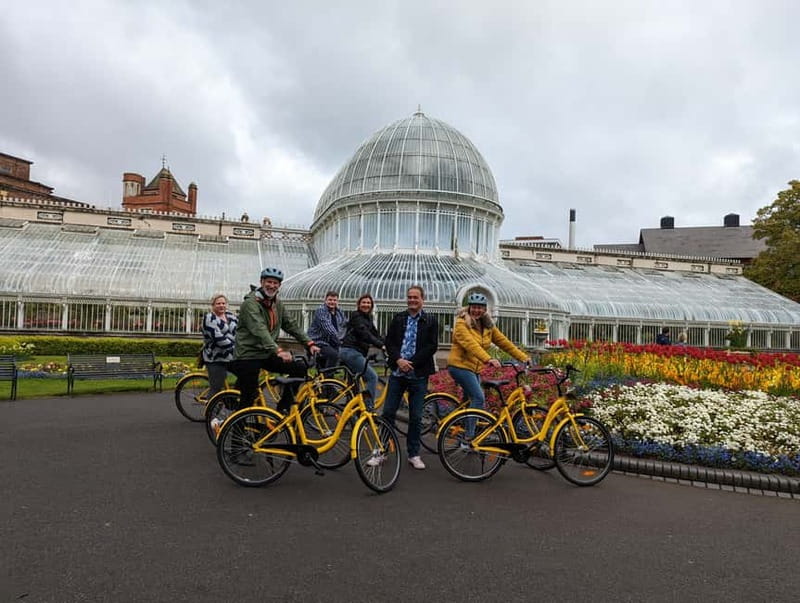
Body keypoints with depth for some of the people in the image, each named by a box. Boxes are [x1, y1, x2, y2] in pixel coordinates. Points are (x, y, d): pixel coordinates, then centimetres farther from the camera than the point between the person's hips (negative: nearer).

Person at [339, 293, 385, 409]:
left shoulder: (368, 318, 19)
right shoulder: (356, 316, -9)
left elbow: (375, 334, 12)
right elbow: (364, 334, -23)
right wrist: (381, 345, -31)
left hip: (355, 352, 11)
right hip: (350, 351, -11)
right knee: (372, 377, -16)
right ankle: (368, 407, -17)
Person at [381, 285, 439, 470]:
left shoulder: (431, 321, 1)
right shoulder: (398, 318, 8)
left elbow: (432, 346, -6)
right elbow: (389, 341, 4)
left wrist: (411, 363, -13)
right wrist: (399, 360, -13)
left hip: (418, 374, -2)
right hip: (397, 372, 2)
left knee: (416, 417, 6)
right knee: (388, 413, 3)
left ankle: (414, 454, 18)